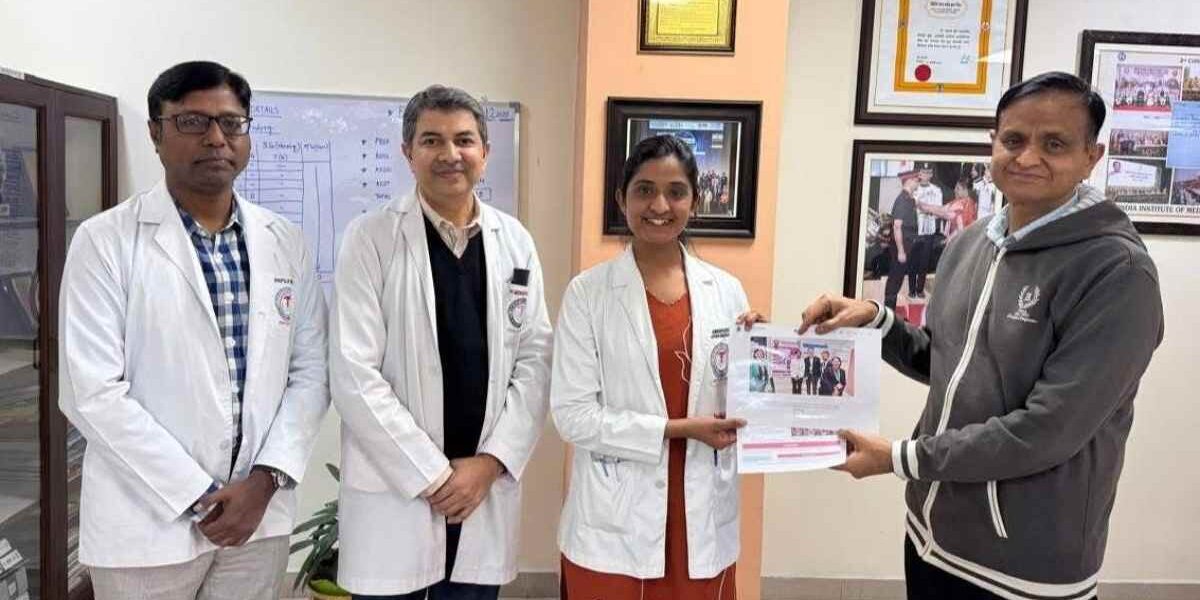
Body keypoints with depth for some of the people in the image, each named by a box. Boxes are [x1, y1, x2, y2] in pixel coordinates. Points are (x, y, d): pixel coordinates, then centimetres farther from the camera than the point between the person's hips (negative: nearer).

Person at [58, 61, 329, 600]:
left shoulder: (285, 241, 3)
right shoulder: (105, 240, -7)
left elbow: (311, 369, 2)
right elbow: (92, 393, -12)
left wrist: (266, 479, -9)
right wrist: (200, 495, -13)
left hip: (259, 515, 3)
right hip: (149, 525, -3)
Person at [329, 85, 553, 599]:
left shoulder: (515, 241, 5)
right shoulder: (370, 237, -6)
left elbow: (535, 359, 3)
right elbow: (354, 374, -11)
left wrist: (490, 462, -6)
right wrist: (432, 474, -11)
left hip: (486, 485, 3)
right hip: (396, 491, -3)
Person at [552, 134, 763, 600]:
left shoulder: (726, 290, 2)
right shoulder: (587, 292, -6)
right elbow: (572, 414, -10)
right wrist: (677, 429, -15)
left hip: (703, 519, 3)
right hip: (615, 524, -2)